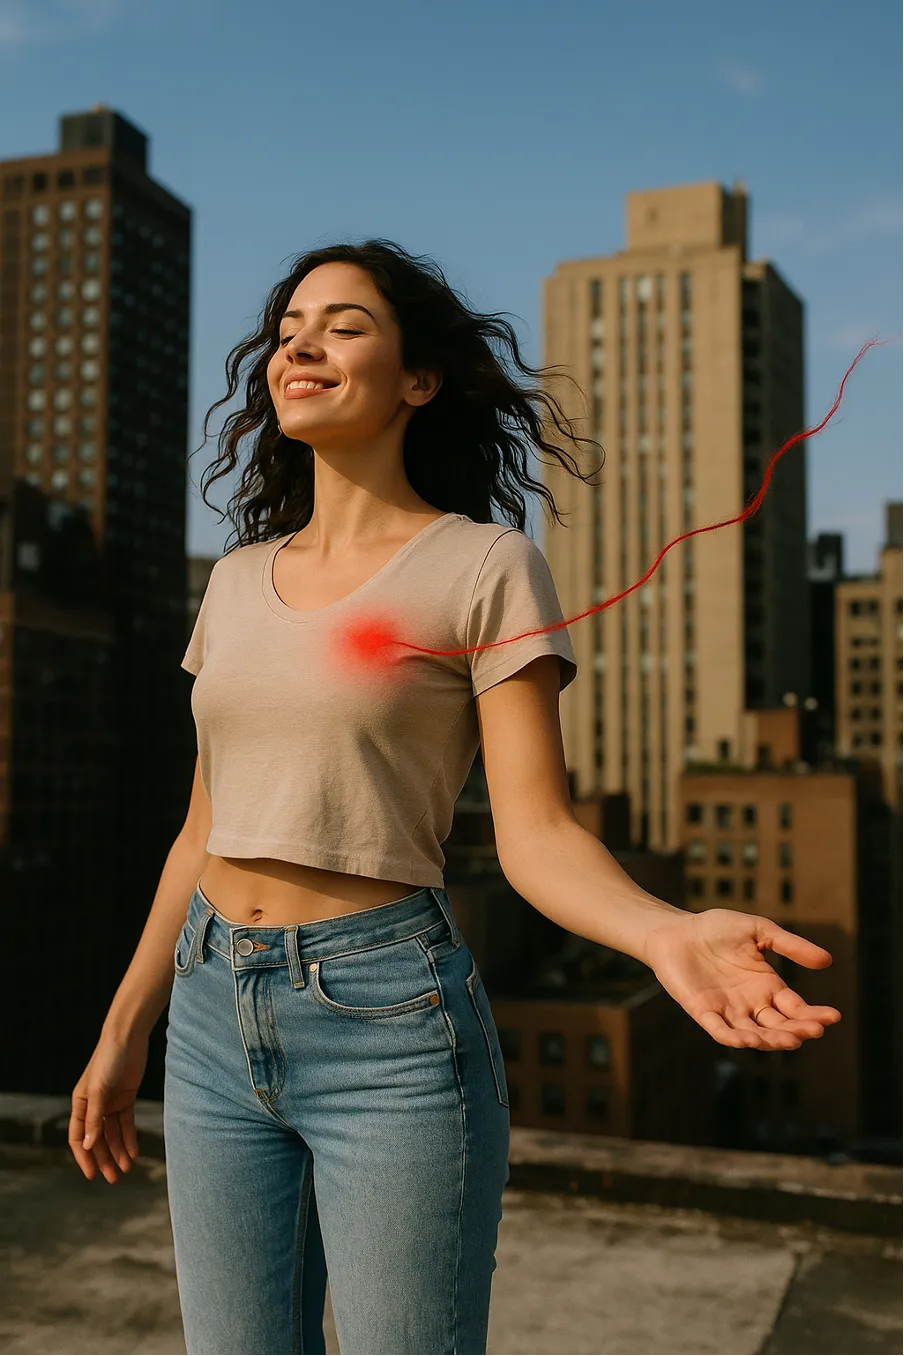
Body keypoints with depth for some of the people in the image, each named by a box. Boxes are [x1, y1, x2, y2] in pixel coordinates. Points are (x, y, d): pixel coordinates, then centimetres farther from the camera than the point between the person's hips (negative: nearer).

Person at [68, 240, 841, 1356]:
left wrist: (667, 934, -30)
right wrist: (123, 1033, 18)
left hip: (388, 1024, -5)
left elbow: (535, 831, -10)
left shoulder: (487, 566, -5)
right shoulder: (238, 579, 10)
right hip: (216, 1021, 5)